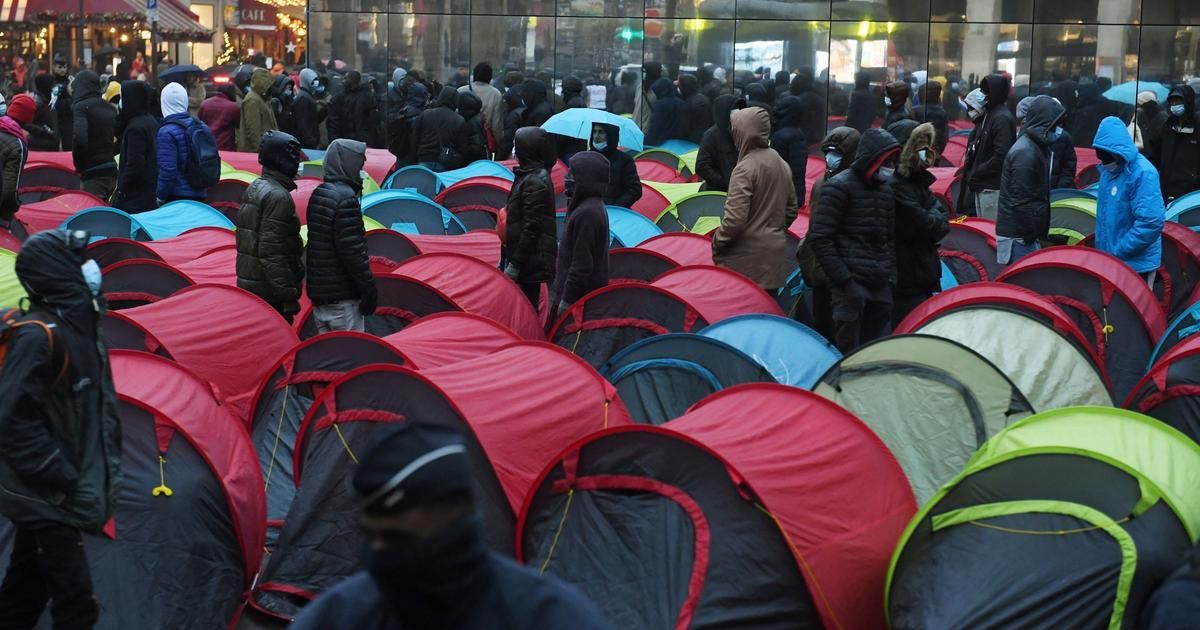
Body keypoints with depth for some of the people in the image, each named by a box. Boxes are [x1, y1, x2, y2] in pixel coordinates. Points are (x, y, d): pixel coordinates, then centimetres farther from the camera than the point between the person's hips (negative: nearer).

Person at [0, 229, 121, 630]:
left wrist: (103, 468, 15)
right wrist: (62, 478, -20)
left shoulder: (77, 324, 7)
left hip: (48, 493, 9)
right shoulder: (39, 336, -22)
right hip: (47, 498, -9)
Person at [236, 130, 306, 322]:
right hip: (269, 290, -10)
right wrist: (288, 294, -21)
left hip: (247, 283, 10)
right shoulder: (278, 197, -18)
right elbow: (271, 251, -23)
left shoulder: (254, 189, 13)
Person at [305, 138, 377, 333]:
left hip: (317, 290, 9)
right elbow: (353, 251, -21)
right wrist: (369, 288, -14)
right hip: (343, 295, -9)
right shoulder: (346, 199, -19)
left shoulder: (318, 194, 10)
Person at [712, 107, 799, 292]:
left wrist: (717, 243, -7)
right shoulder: (782, 165, 10)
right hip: (775, 252, 8)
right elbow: (792, 209, 19)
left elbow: (735, 218, -21)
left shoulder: (745, 169, -17)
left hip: (747, 256, -8)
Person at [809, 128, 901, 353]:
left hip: (880, 284, 7)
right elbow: (820, 238, -12)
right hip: (853, 283, -7)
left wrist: (890, 276, 12)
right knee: (847, 350, -9)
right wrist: (843, 280, -15)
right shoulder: (839, 187, -8)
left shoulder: (885, 189, 15)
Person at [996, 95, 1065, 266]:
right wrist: (1029, 235, -17)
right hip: (1017, 234, -10)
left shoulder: (1035, 145, 13)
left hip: (1024, 231, 10)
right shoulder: (1026, 152, -19)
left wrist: (1036, 232, 21)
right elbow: (1020, 200, -22)